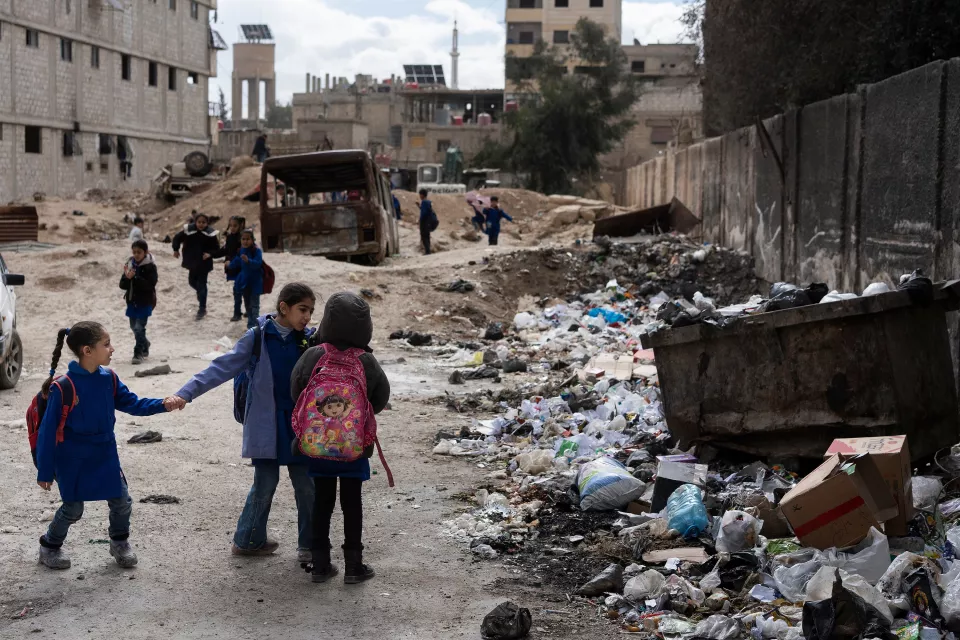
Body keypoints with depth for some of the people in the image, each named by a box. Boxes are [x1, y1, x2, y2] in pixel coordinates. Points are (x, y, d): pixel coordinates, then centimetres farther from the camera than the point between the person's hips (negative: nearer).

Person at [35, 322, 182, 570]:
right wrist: (45, 471, -12)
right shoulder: (62, 386, -23)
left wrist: (163, 404, -14)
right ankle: (50, 547, 34)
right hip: (72, 460, -5)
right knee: (73, 509, 7)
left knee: (122, 501, 7)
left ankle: (120, 543, 34)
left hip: (105, 455, 5)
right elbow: (49, 430, -16)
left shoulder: (108, 378, -5)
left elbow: (132, 403, 3)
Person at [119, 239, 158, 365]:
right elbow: (122, 285, 2)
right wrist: (127, 278, -19)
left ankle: (138, 353, -3)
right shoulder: (130, 264, 4)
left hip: (145, 302, -6)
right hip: (132, 301, 6)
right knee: (134, 327, 18)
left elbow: (150, 285, -22)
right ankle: (145, 345, 40)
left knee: (139, 327, -12)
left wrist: (135, 278, -27)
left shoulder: (150, 266, -11)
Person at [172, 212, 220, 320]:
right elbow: (177, 238, 5)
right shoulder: (188, 230, -11)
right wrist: (176, 250, -5)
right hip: (192, 262, 4)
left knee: (202, 284, -2)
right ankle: (200, 293, 52)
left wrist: (210, 254, -24)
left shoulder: (210, 234, -15)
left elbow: (217, 249, -7)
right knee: (192, 282, 18)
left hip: (204, 263, -4)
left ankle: (202, 309, 8)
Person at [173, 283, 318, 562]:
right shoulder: (257, 337, -7)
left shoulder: (310, 340, 1)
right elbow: (223, 368, -9)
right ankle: (247, 540, 23)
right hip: (266, 424, -3)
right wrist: (187, 392, -16)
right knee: (265, 483, 2)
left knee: (307, 484, 5)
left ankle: (309, 544, 20)